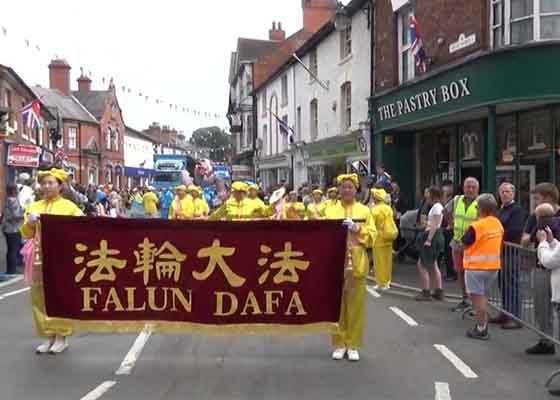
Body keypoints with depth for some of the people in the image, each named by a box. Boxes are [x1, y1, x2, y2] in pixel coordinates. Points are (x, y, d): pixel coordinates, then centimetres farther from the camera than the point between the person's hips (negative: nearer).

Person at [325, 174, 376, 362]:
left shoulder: (365, 211, 7)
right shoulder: (330, 211, 8)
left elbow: (372, 236, 1)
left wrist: (357, 229, -13)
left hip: (357, 264, 0)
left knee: (356, 304, 3)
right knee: (337, 304, 3)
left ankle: (353, 345, 13)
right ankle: (339, 343, 14)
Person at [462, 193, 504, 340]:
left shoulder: (476, 226, -19)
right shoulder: (498, 224, 2)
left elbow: (465, 243, -10)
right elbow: (500, 243, 12)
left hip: (476, 266, -7)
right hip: (493, 266, 7)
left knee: (477, 297, 3)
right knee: (483, 296, 19)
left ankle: (480, 329, 6)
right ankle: (483, 326, 24)